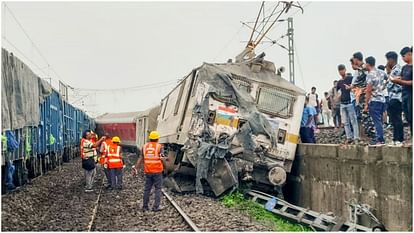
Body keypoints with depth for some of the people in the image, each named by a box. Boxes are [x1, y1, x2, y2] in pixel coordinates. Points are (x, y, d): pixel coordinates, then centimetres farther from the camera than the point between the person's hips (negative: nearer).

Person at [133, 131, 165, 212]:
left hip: (148, 171, 4)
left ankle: (145, 206, 13)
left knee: (147, 189, 12)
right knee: (158, 189, 4)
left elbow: (141, 158, 3)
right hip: (157, 171, -4)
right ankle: (156, 207, -2)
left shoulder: (145, 146, 5)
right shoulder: (159, 146, -6)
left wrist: (135, 167, 6)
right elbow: (162, 158, -12)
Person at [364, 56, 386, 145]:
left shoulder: (370, 74, -11)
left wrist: (366, 104, -10)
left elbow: (369, 91, -13)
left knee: (377, 121, -7)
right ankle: (378, 138, 15)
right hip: (382, 99, 8)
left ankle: (380, 139, -8)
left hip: (374, 100, -8)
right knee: (379, 121, 12)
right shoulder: (380, 73, 13)